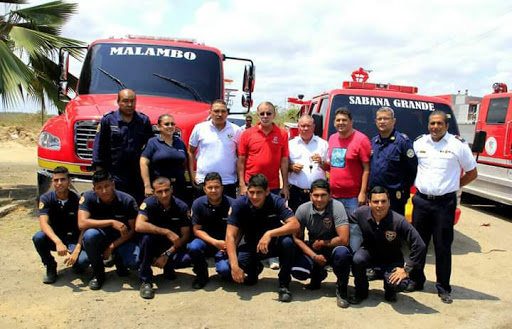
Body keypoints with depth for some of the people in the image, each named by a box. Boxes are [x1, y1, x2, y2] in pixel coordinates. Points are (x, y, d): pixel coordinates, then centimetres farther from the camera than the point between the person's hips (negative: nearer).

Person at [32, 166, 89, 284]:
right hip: (54, 237, 2)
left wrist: (76, 251, -29)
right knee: (38, 237, -31)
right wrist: (58, 242, -42)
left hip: (74, 239, -2)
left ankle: (76, 264, 9)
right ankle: (50, 267, -4)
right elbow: (44, 223, -23)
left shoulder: (77, 200, -12)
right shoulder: (46, 198, -9)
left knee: (83, 260, -31)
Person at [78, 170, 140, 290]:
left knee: (136, 262, -29)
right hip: (101, 238, 0)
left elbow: (133, 230, -9)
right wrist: (111, 222, -34)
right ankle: (98, 273, -9)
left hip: (121, 239, 0)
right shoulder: (88, 197, -16)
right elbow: (82, 223, -29)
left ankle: (118, 259, 11)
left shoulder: (127, 200, -15)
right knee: (90, 234, -36)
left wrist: (112, 246, -16)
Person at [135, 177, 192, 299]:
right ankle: (145, 281, -18)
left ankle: (168, 267, 8)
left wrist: (167, 254, -19)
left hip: (172, 246, 1)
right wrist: (167, 232, -35)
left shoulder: (182, 207, -12)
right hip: (153, 243, 0)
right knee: (147, 237, -35)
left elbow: (185, 236, -10)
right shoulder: (149, 203, -16)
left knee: (186, 260, -29)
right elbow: (139, 226, -33)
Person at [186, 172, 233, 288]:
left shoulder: (231, 204, -14)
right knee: (193, 247, -32)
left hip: (225, 244, -1)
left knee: (225, 270, -27)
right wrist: (215, 243, -18)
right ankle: (202, 274, -1)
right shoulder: (198, 204, -9)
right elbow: (197, 230, -5)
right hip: (206, 241, 2)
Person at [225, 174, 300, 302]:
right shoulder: (239, 205, -19)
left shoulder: (276, 201, -20)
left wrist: (270, 234, -43)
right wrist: (234, 266, -35)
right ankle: (254, 269, 13)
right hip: (252, 246, 2)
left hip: (274, 244, -1)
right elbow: (230, 236, -23)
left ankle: (284, 284, -13)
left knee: (288, 241, -35)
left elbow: (295, 225, -30)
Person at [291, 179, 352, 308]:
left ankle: (342, 289, -8)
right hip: (312, 249, 3)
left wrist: (322, 243, -13)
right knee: (297, 271, -22)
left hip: (333, 247, -3)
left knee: (342, 253, -37)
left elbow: (343, 239, -25)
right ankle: (318, 274, 16)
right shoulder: (303, 209, -11)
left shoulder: (337, 207, -20)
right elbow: (297, 238, -6)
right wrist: (314, 256, -15)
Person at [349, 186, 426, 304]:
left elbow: (419, 246, -24)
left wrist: (407, 269, -21)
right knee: (357, 259, -32)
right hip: (369, 252, 2)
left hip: (391, 258, -1)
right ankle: (361, 292, -2)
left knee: (398, 284, -27)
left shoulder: (399, 221, -27)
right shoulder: (361, 213, -21)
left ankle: (389, 291, 15)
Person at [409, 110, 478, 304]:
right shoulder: (419, 143, 6)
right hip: (421, 201, 3)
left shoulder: (458, 145, -3)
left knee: (443, 247, 4)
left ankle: (443, 288, 16)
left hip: (445, 203, -3)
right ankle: (416, 280, 26)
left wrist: (453, 186, 0)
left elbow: (472, 173, 5)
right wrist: (416, 184, 7)